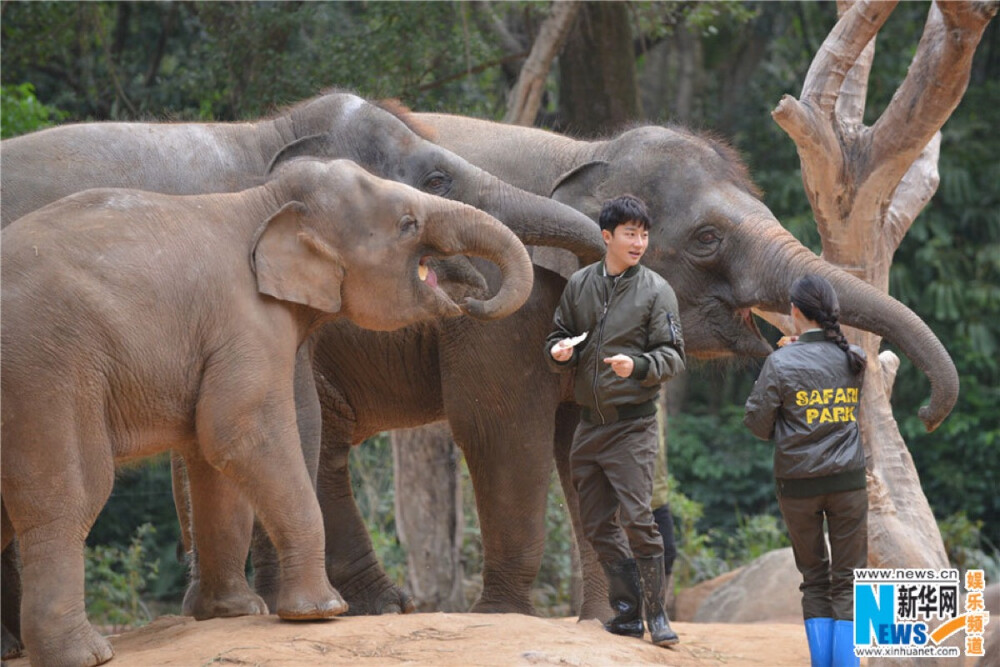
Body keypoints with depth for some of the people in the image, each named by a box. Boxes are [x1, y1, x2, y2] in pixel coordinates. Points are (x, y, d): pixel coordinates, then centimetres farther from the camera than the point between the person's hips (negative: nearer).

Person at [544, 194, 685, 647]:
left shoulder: (655, 291, -3)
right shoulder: (579, 285, 8)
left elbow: (673, 355, -5)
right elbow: (559, 337, 17)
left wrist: (639, 366, -25)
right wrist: (559, 351, -7)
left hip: (633, 424, -5)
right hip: (590, 423, 5)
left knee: (637, 519, -12)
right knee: (598, 525, 7)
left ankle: (656, 614, -4)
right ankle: (627, 612, 16)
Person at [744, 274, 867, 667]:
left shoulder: (782, 364, -11)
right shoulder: (855, 360, -1)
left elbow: (757, 423, -7)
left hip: (797, 484, -1)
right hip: (848, 479, 1)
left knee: (814, 581, 11)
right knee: (848, 581, 5)